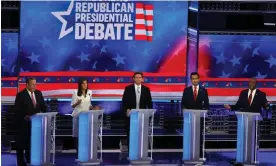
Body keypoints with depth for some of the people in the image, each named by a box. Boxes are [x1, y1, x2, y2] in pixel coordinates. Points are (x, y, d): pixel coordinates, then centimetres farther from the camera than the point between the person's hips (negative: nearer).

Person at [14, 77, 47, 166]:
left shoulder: (38, 93, 5)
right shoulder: (21, 95, -12)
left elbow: (43, 106, 9)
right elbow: (17, 109, -16)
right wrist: (25, 116, -27)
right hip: (23, 123, -5)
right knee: (21, 143, 6)